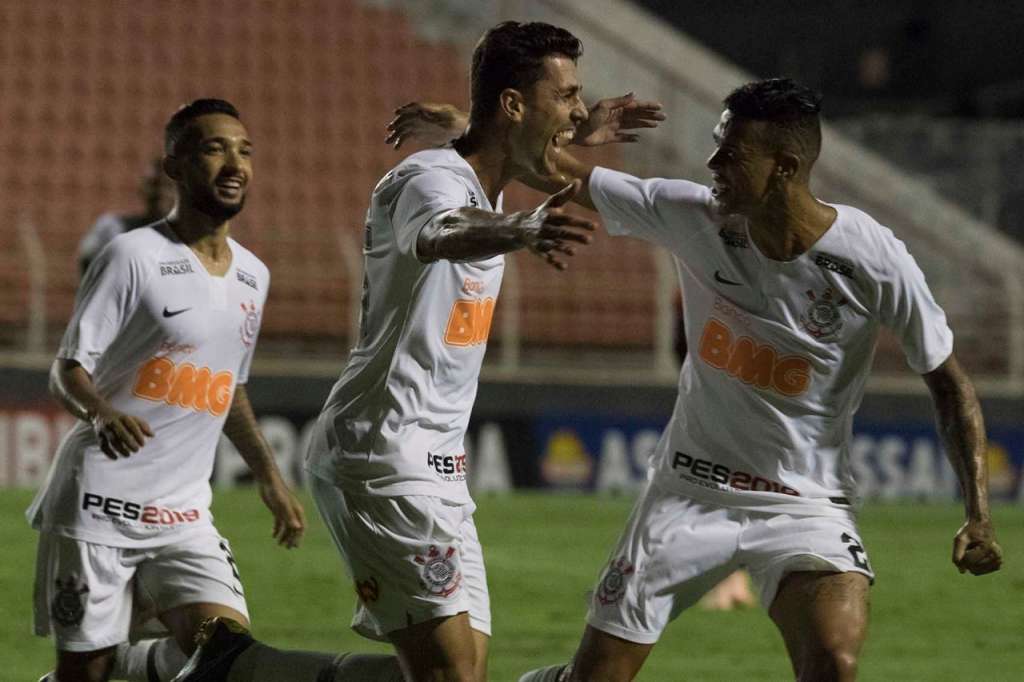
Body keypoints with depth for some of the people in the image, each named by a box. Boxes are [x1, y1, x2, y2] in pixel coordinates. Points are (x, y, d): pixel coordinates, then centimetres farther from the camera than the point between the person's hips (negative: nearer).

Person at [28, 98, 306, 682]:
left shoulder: (253, 276, 12)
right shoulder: (133, 255, -8)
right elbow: (67, 371, -10)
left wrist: (270, 478, 20)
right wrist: (103, 414, -30)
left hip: (185, 517, 5)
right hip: (99, 503, -5)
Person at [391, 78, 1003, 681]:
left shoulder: (874, 262, -17)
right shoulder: (691, 216, -10)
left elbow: (948, 381, -5)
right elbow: (564, 177, 2)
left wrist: (978, 514, -12)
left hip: (808, 504, -2)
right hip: (690, 490, 2)